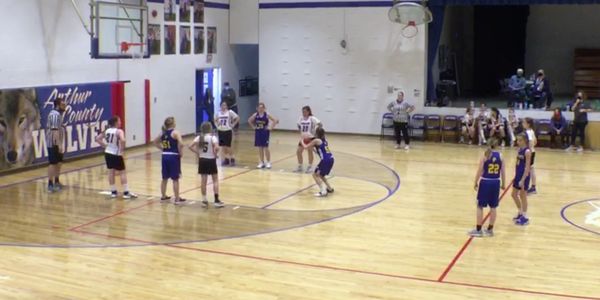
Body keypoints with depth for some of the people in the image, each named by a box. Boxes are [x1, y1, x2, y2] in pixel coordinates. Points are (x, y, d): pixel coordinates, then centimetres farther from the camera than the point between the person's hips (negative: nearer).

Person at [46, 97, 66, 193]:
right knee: (53, 163, -6)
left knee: (58, 162, 16)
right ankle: (50, 184, -2)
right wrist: (59, 144, -27)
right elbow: (55, 130, -25)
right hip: (54, 143, -10)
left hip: (57, 143, 10)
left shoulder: (58, 114, 14)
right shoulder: (55, 115, -18)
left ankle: (56, 181, 26)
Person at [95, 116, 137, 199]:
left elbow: (97, 138, 11)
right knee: (123, 173, 1)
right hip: (116, 154, -7)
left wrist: (105, 146, 11)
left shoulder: (107, 131, 6)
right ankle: (126, 192, 1)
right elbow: (122, 140, -33)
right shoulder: (119, 131, -15)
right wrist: (122, 149, -18)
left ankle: (113, 192, 18)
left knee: (111, 172, 13)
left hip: (108, 153, 7)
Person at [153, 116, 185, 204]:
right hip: (173, 157, -7)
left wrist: (162, 148, 16)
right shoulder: (175, 133, -11)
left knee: (165, 178, 17)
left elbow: (155, 142, 21)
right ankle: (177, 199, 4)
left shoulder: (163, 133, 10)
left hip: (165, 157, 7)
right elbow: (181, 144, -25)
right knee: (175, 179, 0)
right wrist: (181, 153, -11)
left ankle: (163, 196, 27)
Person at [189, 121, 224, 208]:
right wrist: (215, 154, -10)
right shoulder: (212, 137, -12)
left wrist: (198, 153, 1)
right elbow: (216, 147, -28)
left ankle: (204, 200, 13)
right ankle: (216, 200, 4)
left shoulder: (199, 137, 1)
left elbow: (190, 146, -6)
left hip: (202, 160, 4)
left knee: (203, 181, 9)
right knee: (215, 180, 7)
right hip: (211, 160, -4)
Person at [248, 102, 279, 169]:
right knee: (260, 148, 8)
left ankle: (268, 162, 8)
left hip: (265, 132, -4)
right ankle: (261, 163, 16)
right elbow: (249, 121, 15)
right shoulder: (255, 115, 1)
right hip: (258, 132, 4)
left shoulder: (267, 115, -9)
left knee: (266, 148, -3)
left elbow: (276, 120, -13)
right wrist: (254, 127, 5)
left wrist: (271, 127, -12)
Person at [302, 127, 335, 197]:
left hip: (325, 160, -8)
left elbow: (306, 147, 1)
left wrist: (302, 141, 18)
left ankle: (323, 191, -13)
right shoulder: (324, 140, 18)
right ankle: (329, 188, 31)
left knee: (315, 174, 0)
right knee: (320, 175, 26)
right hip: (330, 159, 8)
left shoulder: (316, 140, -3)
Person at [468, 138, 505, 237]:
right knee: (493, 207, 11)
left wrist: (476, 183, 3)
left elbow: (479, 171, -9)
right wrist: (503, 184, 14)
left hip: (485, 182, -3)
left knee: (480, 206, 6)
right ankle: (490, 230, 19)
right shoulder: (500, 156, -1)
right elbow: (502, 172, 2)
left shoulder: (485, 155, -9)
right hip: (495, 182, 3)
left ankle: (478, 230, 8)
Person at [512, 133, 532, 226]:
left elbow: (527, 167, -20)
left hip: (524, 176, -8)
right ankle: (520, 213, 32)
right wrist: (515, 177, 17)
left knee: (523, 196, 2)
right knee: (514, 195, 15)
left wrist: (522, 180, -23)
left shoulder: (527, 151, -18)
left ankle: (525, 217, 14)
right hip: (518, 175, 8)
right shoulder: (520, 149, 7)